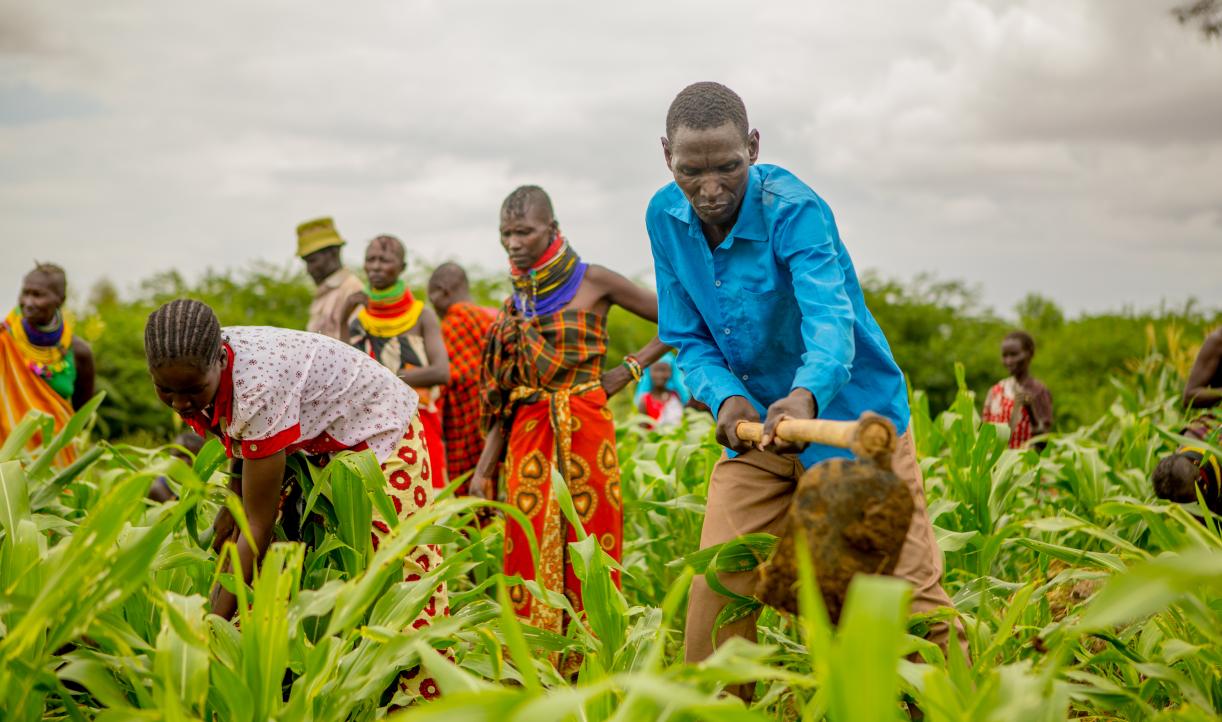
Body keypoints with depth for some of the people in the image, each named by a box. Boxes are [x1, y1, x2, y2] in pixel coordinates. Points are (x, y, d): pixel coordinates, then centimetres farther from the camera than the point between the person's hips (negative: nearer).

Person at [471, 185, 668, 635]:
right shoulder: (514, 304, 13)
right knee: (529, 554, 1)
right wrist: (483, 469, 5)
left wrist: (630, 370, -4)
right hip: (527, 438, 4)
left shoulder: (592, 282, -1)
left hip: (583, 434, -4)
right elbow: (503, 398, 12)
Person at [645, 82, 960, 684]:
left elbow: (830, 316, -38)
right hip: (755, 422, 5)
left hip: (852, 415, -4)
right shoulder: (665, 218, -6)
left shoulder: (793, 211, -24)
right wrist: (724, 397, -22)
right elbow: (688, 339, -1)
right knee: (716, 589, -2)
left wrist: (806, 395, -59)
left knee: (909, 590, -4)